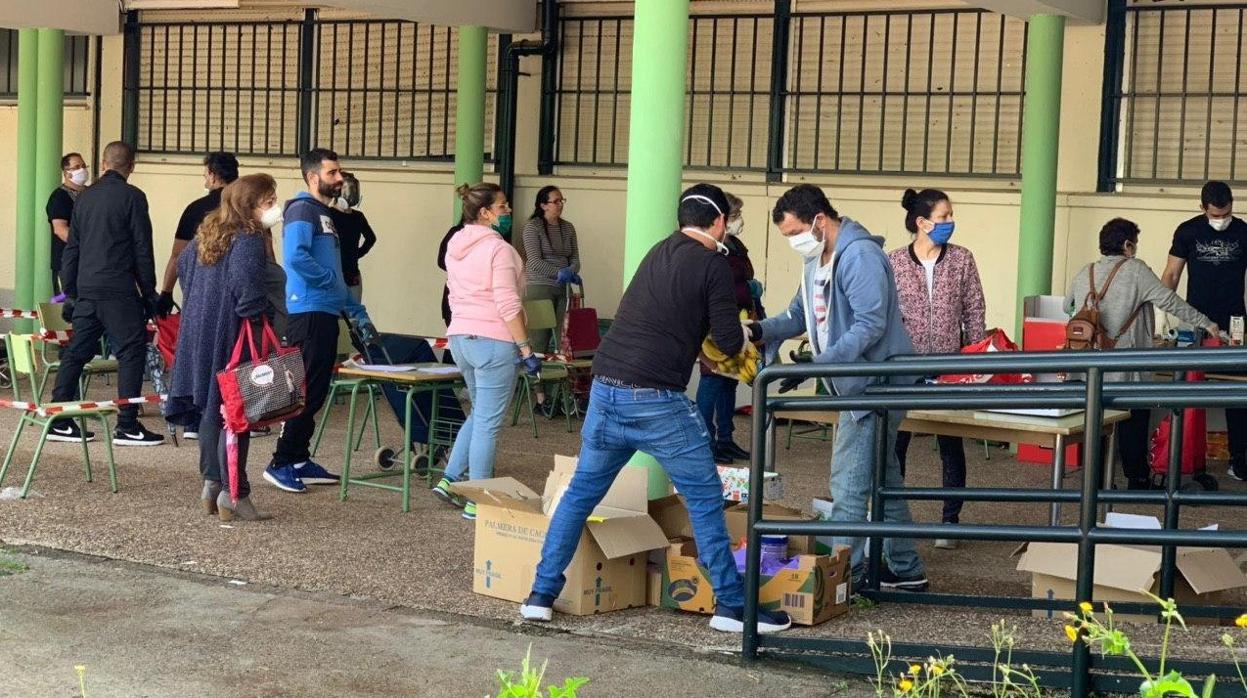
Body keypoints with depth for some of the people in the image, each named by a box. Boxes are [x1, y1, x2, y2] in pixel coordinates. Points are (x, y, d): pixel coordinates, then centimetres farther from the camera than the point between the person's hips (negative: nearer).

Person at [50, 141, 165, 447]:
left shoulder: (85, 197, 13)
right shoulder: (132, 197, -5)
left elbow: (72, 247, 16)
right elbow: (142, 249, -7)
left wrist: (70, 292, 21)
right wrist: (149, 293, -1)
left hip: (86, 289, 7)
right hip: (119, 290, -6)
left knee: (77, 351, 11)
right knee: (131, 352, -1)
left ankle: (59, 421, 12)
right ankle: (127, 426, -4)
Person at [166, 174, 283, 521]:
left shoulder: (207, 233, 12)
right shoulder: (249, 241, -16)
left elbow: (182, 264, 24)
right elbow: (246, 287, -27)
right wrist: (263, 314, -13)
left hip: (199, 330, 9)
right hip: (232, 336, -9)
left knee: (210, 408, 15)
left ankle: (211, 484, 21)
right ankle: (233, 493, -2)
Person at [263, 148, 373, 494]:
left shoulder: (325, 214, 21)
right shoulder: (302, 209, -9)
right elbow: (296, 257, -25)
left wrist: (358, 313, 23)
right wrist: (330, 280, -12)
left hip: (325, 314, 10)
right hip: (308, 313, -10)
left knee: (316, 392, 11)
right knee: (305, 392, -9)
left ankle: (299, 460, 17)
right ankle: (281, 464, -5)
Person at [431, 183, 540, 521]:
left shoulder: (455, 247, 12)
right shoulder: (498, 248, -14)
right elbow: (508, 305, -18)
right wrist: (526, 350, -14)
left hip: (460, 337, 9)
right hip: (493, 341, -9)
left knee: (479, 414, 23)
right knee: (488, 423, -2)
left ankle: (450, 479, 19)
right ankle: (477, 502, 2)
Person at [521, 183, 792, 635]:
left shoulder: (659, 253, 18)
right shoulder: (713, 264, -2)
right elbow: (729, 342, -5)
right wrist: (742, 336, 16)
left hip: (606, 389, 7)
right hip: (657, 400, -6)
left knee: (582, 491, 16)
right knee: (705, 498, 5)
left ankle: (541, 594, 16)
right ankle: (731, 605, 10)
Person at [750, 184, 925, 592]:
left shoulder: (859, 256, -19)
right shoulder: (817, 261, 13)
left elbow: (870, 326, -25)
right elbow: (798, 316, 17)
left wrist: (816, 364, -30)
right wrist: (759, 331, -3)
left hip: (877, 382, -11)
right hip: (858, 383, 11)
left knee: (849, 482, -9)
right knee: (883, 478, 16)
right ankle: (905, 571, 25)